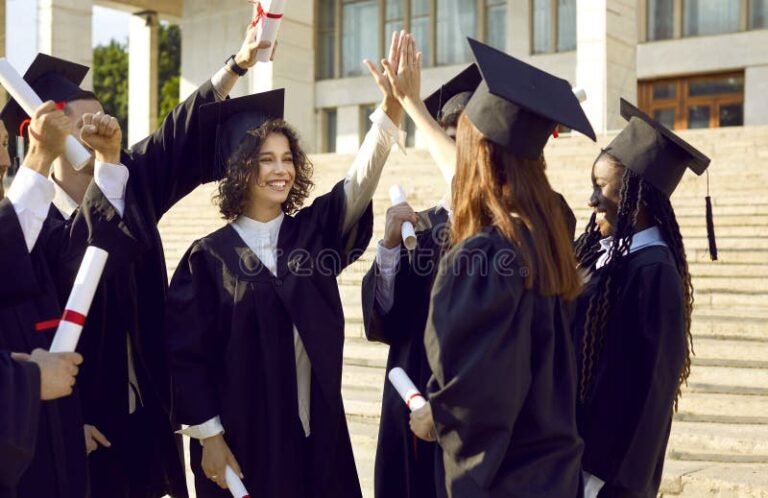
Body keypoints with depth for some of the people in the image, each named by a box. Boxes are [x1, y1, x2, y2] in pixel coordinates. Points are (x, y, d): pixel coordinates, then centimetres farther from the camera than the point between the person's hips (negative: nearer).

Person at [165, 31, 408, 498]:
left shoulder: (313, 231, 3)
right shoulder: (210, 257, -5)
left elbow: (362, 178, -13)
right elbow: (187, 354, -5)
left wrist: (393, 104, -26)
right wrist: (209, 438, -9)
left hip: (316, 432, 3)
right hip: (241, 439, -3)